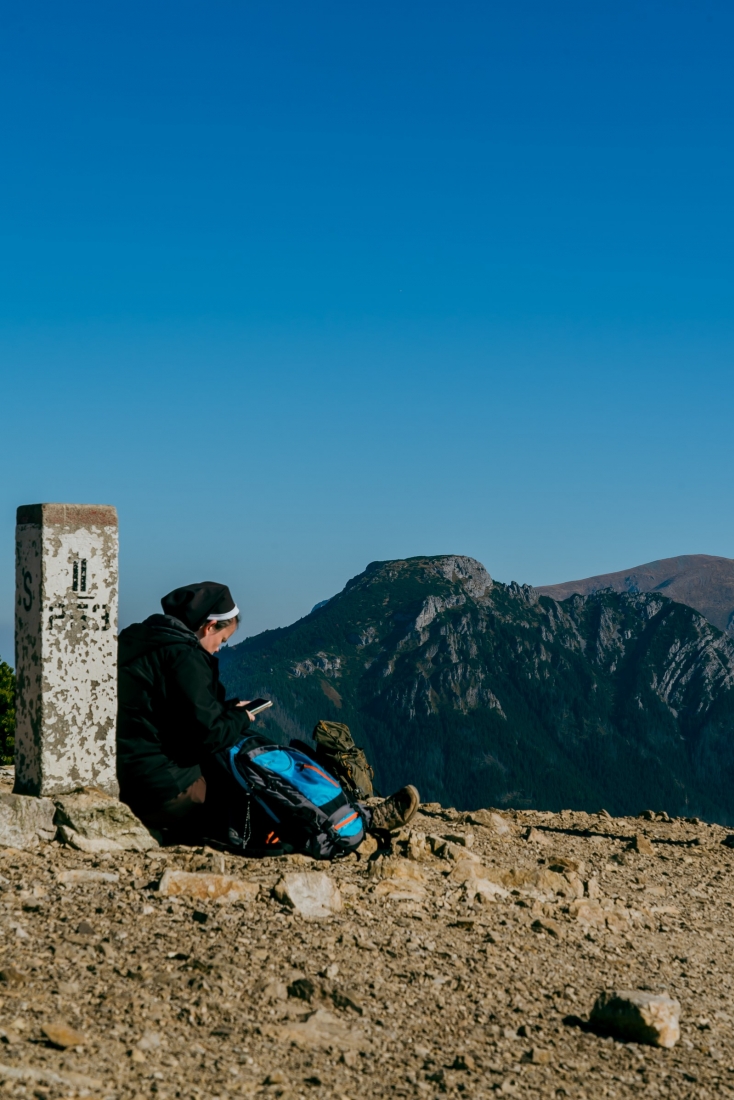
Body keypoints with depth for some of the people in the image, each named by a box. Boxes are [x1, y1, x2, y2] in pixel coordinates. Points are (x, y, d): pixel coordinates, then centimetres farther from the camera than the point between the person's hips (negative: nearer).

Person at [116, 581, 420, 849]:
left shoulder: (139, 641, 13)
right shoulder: (183, 656, -17)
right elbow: (208, 735, -21)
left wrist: (227, 710, 13)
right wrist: (240, 718, 0)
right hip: (165, 791, -10)